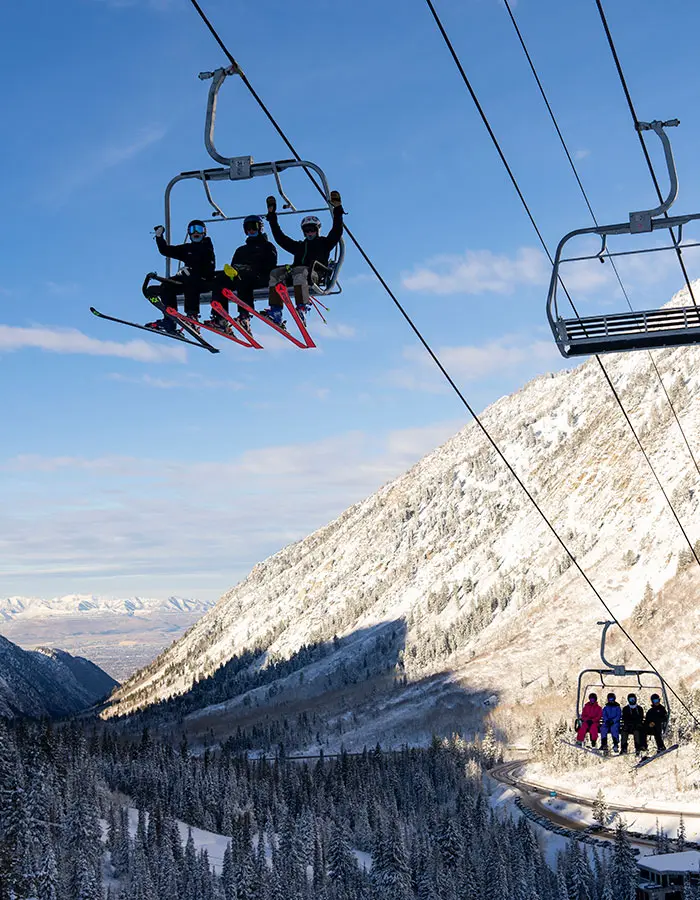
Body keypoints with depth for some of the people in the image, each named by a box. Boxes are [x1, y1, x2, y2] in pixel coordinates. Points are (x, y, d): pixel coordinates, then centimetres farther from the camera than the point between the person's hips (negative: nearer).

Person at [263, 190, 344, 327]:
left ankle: (302, 309, -54)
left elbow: (337, 232, 11)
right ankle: (276, 312, -39)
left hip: (316, 275, -4)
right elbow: (279, 237, 37)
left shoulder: (324, 243, 26)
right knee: (276, 273, -23)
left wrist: (337, 209, 5)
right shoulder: (299, 246, 36)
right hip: (295, 272, 4)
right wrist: (272, 216, 37)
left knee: (299, 271, -38)